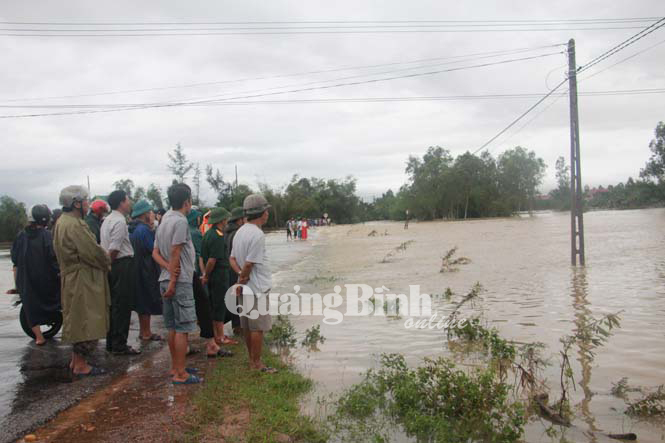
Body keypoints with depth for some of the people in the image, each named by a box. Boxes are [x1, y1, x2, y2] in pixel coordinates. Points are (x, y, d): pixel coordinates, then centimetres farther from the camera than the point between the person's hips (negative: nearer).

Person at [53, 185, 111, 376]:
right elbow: (93, 252, -23)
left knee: (79, 322, 19)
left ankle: (76, 361, 28)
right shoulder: (75, 225, -22)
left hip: (72, 279, 11)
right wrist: (107, 262, -4)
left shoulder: (62, 221, 13)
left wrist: (103, 259, 9)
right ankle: (80, 365, 9)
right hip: (82, 281, -11)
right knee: (86, 324, -1)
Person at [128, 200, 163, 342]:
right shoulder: (144, 229, -18)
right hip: (146, 269, -9)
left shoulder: (132, 228, 10)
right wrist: (153, 228, -9)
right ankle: (146, 333, 8)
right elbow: (154, 249, -18)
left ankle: (143, 331, 26)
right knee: (147, 302, 0)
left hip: (136, 268, 9)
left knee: (142, 301, 16)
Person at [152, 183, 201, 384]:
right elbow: (175, 253, -17)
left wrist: (168, 267, -4)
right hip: (180, 281, -9)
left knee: (173, 327, 15)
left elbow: (155, 253, 12)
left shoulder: (164, 221, 14)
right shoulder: (181, 221, -13)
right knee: (183, 328, -4)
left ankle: (175, 368, 24)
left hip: (166, 280, 9)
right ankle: (180, 373, 0)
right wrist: (173, 282, -15)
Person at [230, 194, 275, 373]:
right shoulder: (257, 234, -21)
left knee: (248, 327, 15)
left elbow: (232, 259, 11)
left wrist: (240, 273, -4)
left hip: (246, 287, 10)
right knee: (258, 327, 0)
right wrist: (244, 276, -4)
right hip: (257, 287, -9)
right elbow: (249, 263, -21)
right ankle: (256, 363, 9)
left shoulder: (240, 231, 10)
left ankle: (252, 360, 25)